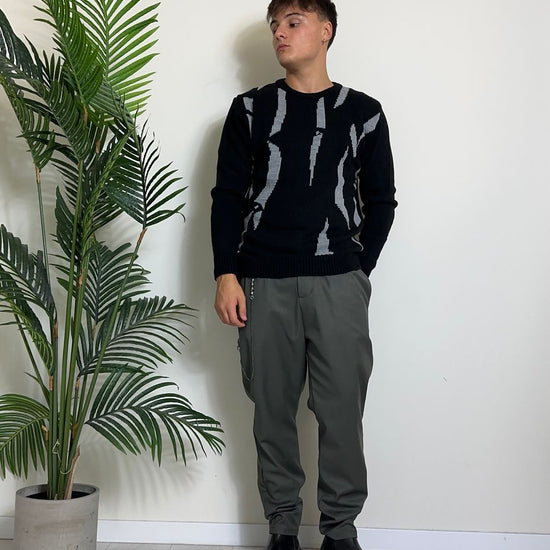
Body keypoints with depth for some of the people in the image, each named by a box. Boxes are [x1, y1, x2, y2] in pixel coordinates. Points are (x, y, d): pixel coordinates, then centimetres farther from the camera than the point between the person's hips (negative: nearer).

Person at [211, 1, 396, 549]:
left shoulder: (363, 113, 9)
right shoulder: (250, 109, 10)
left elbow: (380, 201, 10)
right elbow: (228, 195, 6)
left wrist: (358, 271, 1)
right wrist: (227, 275, -2)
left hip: (339, 285, -1)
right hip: (263, 283, 1)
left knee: (341, 412, -2)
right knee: (273, 411, 4)